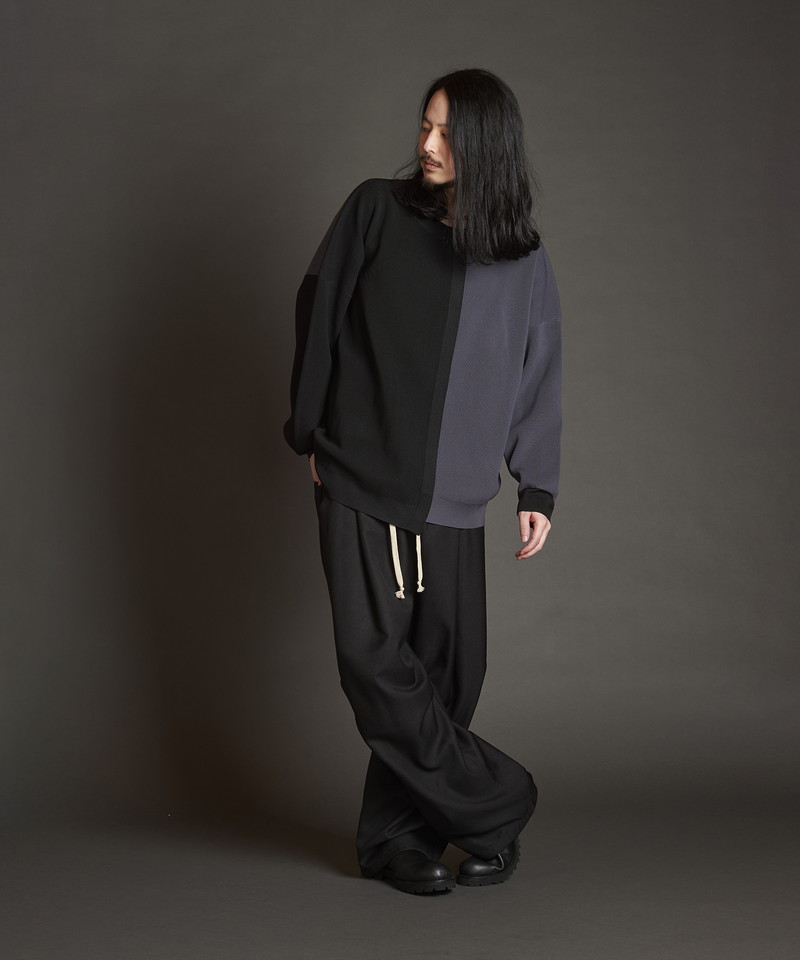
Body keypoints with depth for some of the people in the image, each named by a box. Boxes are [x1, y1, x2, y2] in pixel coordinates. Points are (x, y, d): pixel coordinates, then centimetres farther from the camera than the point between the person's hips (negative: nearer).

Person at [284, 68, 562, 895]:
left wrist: (537, 489, 7)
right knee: (375, 658, -11)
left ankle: (398, 839, 17)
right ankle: (496, 808, 3)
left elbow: (537, 378, 10)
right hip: (361, 485, -2)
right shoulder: (376, 212, 1)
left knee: (446, 672, 2)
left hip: (454, 498, 2)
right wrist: (311, 436, 7)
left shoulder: (522, 260, 5)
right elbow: (318, 317, 6)